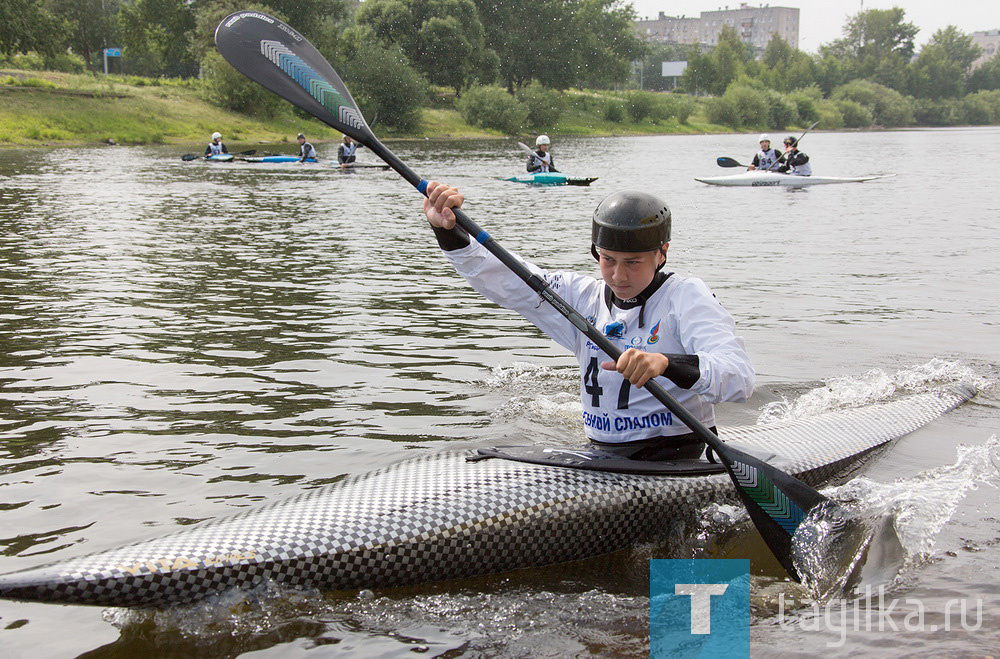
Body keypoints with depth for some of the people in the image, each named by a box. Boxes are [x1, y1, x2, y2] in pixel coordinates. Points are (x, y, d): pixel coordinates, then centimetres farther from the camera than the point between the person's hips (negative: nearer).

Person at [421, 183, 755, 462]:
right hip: (601, 460, 6)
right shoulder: (583, 297, 10)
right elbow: (502, 279, 3)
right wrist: (449, 230, -14)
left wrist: (667, 363, -41)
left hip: (677, 462, -5)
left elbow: (740, 378, -21)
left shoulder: (685, 295, -7)